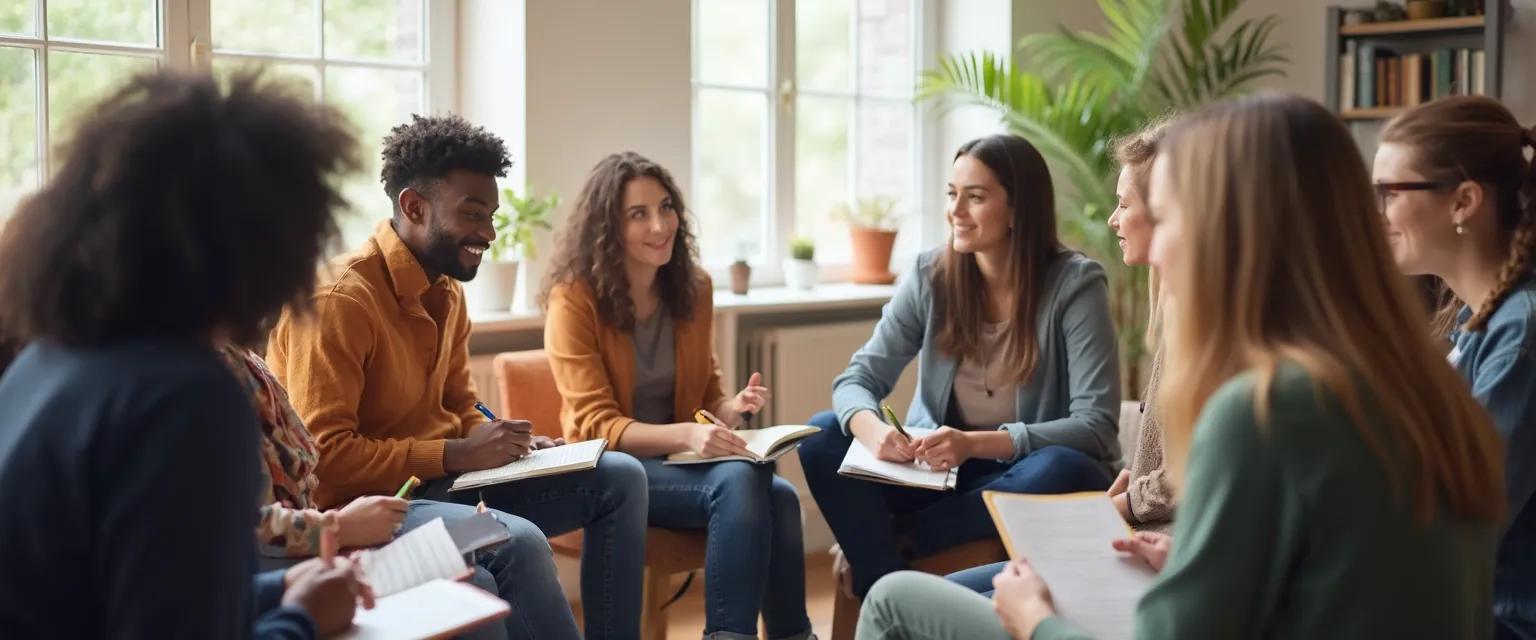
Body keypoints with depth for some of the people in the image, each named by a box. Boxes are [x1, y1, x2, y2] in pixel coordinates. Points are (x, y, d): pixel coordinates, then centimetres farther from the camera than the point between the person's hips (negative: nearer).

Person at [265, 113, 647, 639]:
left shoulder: (447, 293, 10)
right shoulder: (338, 298, -18)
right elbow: (323, 453, -22)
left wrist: (503, 440, -4)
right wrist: (456, 455, -23)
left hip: (444, 479, 9)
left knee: (619, 477, 1)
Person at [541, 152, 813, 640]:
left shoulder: (694, 288, 5)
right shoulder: (574, 298, -11)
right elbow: (597, 425, -16)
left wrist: (732, 409, -13)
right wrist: (685, 435, -33)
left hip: (680, 459, 5)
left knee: (780, 496, -27)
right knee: (738, 481, -32)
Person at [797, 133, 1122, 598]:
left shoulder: (1075, 284, -15)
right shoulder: (930, 276, -4)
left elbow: (1097, 427, -21)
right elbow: (859, 377, -5)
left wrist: (976, 444, -34)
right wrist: (872, 429, -30)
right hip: (941, 468, 3)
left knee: (1060, 470, -36)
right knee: (824, 435, -16)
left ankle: (888, 542, -17)